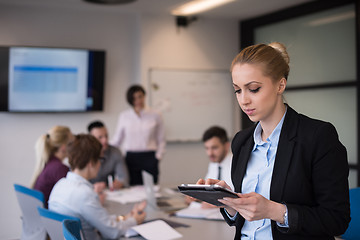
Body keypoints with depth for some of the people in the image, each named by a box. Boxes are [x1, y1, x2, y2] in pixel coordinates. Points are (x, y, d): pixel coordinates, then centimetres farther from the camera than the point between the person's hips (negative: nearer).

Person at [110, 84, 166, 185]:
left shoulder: (155, 116, 4)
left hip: (149, 158, -1)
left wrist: (158, 156, 0)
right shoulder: (124, 116, 7)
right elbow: (116, 139, 12)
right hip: (131, 157, 1)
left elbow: (161, 140, 10)